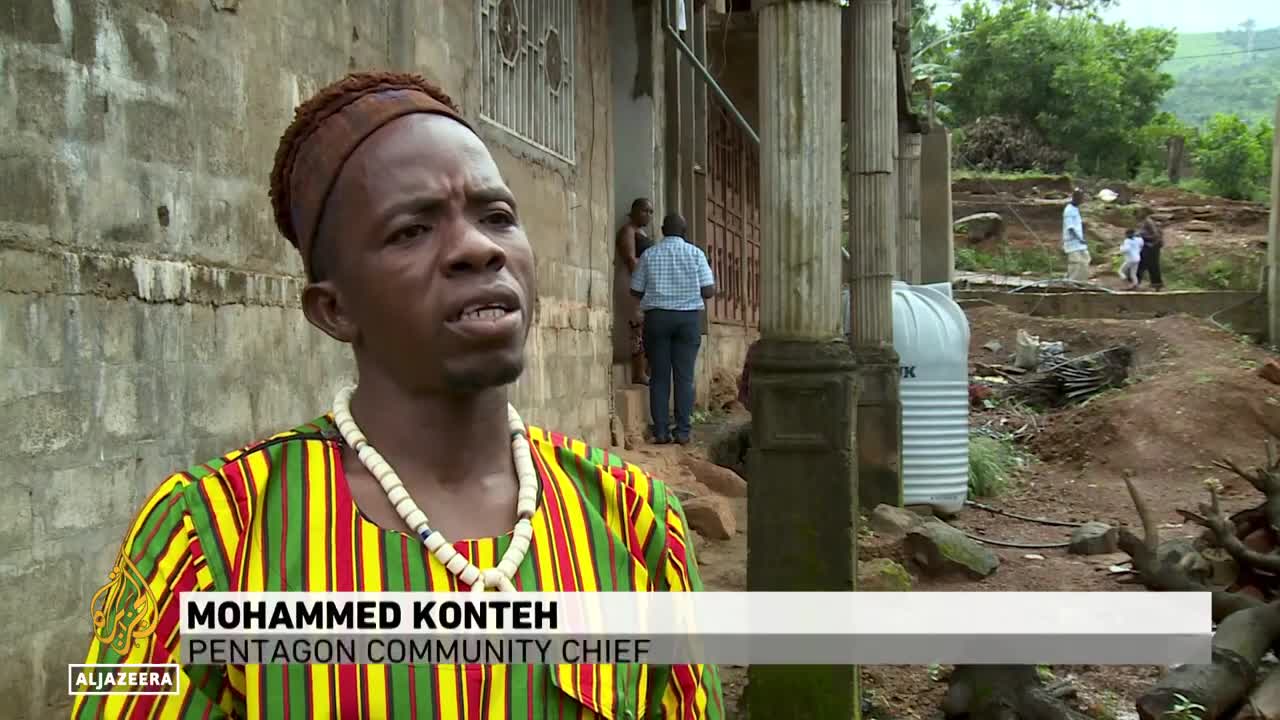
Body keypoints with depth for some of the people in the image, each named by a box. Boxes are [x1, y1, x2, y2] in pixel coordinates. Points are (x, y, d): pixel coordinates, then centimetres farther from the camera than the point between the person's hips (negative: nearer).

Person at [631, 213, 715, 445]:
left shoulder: (649, 255, 2)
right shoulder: (695, 253, 0)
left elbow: (636, 291, 4)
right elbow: (709, 291, -4)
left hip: (657, 317, 0)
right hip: (689, 317, 0)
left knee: (659, 376, 3)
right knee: (684, 376, 2)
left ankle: (661, 431, 0)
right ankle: (683, 431, 0)